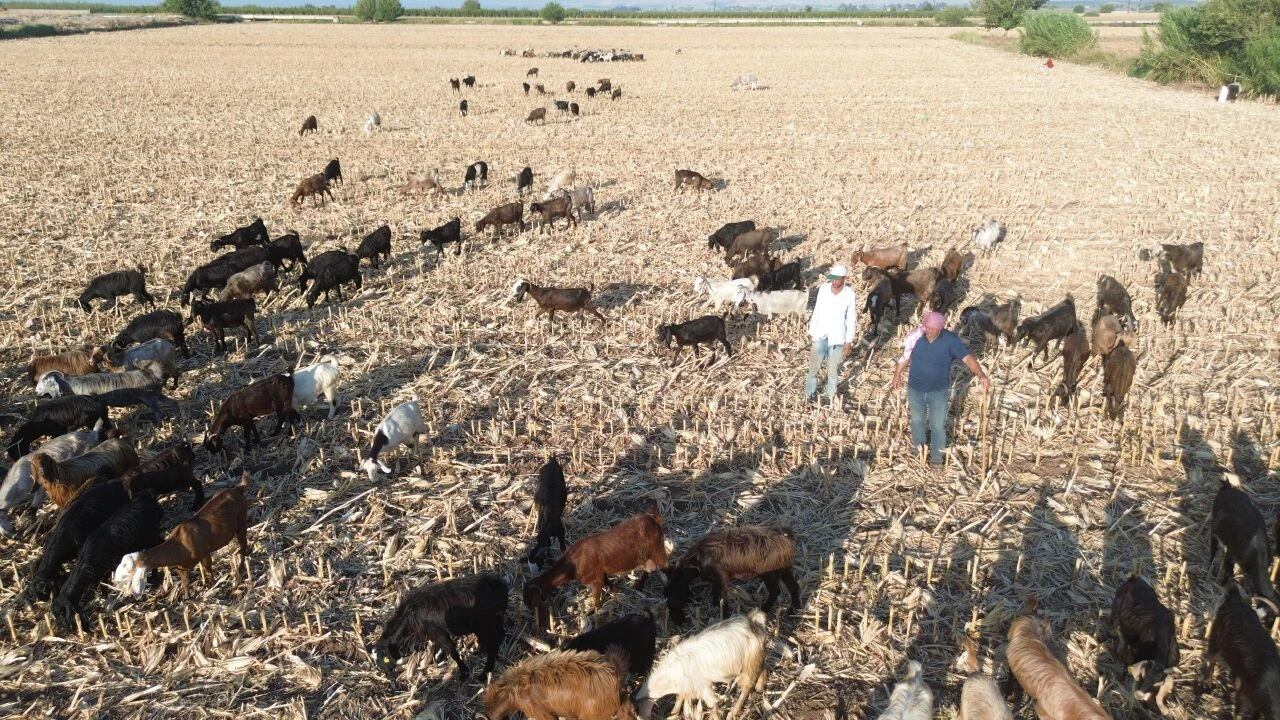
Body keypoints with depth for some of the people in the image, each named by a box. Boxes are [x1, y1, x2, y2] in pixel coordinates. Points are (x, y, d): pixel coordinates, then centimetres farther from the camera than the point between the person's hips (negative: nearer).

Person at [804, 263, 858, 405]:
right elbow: (817, 311, 4)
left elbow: (851, 319, -5)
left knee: (832, 369, 9)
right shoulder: (823, 288, -6)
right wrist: (811, 332, 7)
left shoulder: (849, 294, -11)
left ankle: (830, 395, 24)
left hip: (837, 337, -1)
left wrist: (849, 341, -5)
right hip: (820, 335, 1)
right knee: (813, 367, 3)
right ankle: (809, 394, 18)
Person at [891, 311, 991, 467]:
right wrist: (897, 374, 11)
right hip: (915, 389, 2)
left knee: (938, 425, 10)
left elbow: (967, 357, -29)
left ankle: (936, 457, 32)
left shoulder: (950, 340, -21)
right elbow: (906, 356, 2)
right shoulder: (916, 336, -15)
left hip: (939, 391, -2)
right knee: (917, 421, 23)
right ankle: (918, 449, 49)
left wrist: (981, 375, -44)